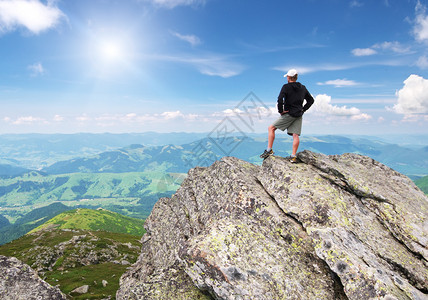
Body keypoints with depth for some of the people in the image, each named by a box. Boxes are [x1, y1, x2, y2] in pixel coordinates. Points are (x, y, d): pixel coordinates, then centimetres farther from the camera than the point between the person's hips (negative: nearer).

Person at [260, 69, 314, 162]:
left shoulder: (286, 87, -5)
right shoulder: (303, 88, 14)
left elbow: (280, 99, -19)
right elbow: (311, 100, 19)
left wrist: (281, 111, -8)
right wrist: (303, 110, 15)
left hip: (289, 114, -6)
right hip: (299, 116, 6)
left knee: (271, 128, 1)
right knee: (295, 135, 3)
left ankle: (269, 150, -3)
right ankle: (293, 156, -1)